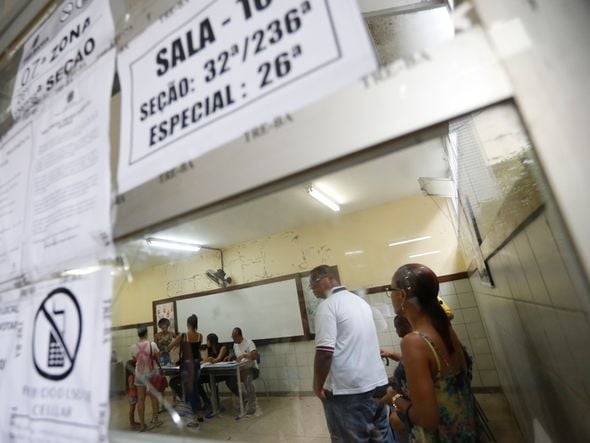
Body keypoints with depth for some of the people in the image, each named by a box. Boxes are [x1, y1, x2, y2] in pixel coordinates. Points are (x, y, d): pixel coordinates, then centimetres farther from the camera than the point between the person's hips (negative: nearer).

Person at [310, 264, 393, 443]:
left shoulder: (328, 305, -16)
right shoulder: (361, 301, 9)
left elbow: (325, 352, -22)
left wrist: (317, 386, -9)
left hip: (349, 390, -8)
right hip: (378, 383, 8)